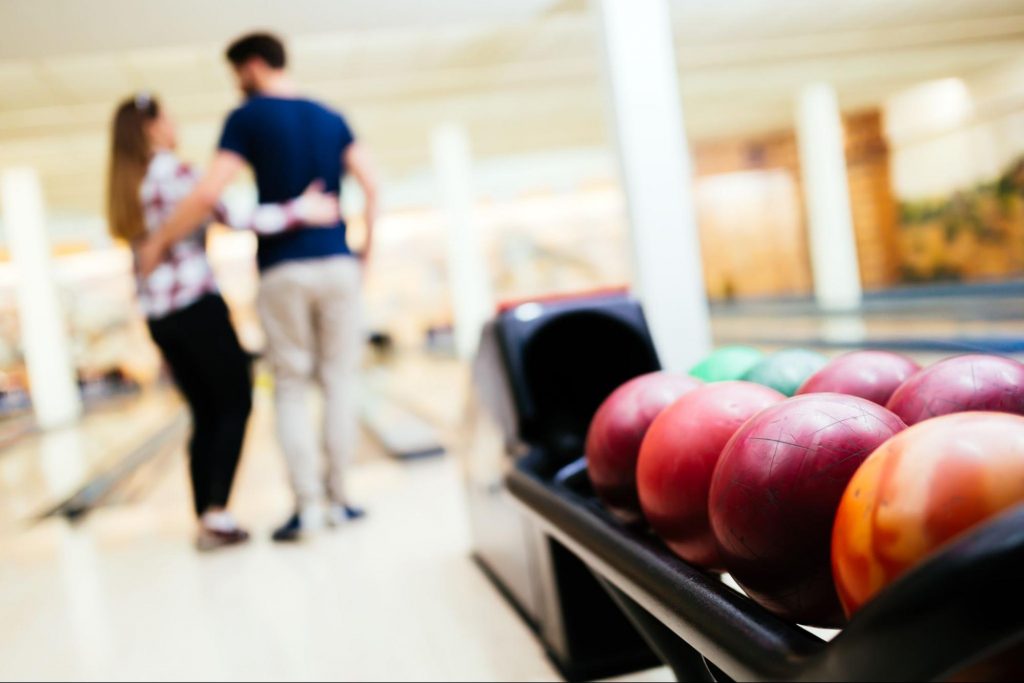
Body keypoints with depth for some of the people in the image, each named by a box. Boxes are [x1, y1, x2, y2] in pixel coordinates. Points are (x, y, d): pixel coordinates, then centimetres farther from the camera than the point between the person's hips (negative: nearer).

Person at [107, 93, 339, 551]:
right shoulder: (172, 171, -9)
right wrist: (299, 210, -21)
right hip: (196, 305, -7)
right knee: (236, 403, 1)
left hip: (157, 315, 7)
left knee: (205, 414, 11)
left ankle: (206, 521, 11)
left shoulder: (124, 189, 16)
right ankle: (217, 515, -5)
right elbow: (234, 217, -19)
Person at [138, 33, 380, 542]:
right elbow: (370, 185, 3)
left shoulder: (247, 118, -2)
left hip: (283, 271, -3)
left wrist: (160, 242, -1)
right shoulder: (332, 118, 11)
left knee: (290, 389, 5)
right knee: (339, 381, 7)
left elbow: (208, 194, -12)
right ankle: (336, 500, 10)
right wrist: (366, 250, 11)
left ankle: (307, 506, 0)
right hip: (338, 265, 3)